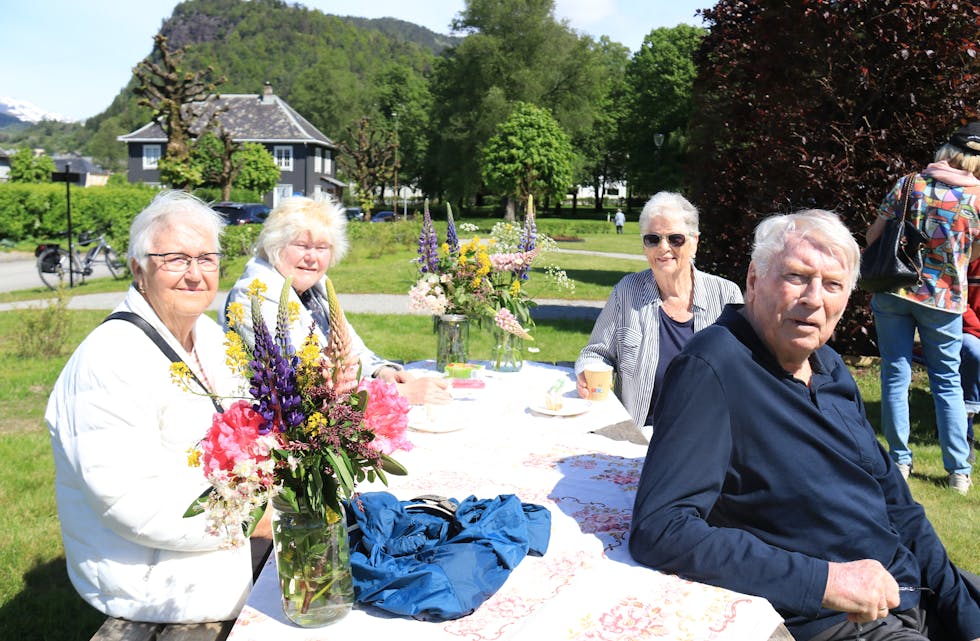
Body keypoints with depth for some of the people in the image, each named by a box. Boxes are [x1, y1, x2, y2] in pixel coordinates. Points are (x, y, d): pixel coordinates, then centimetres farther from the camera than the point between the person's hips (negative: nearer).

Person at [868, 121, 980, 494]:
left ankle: (900, 461, 15)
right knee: (947, 382, 11)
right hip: (944, 299, 0)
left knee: (895, 378, 8)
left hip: (892, 292, 0)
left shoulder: (910, 184, -2)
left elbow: (873, 235, -1)